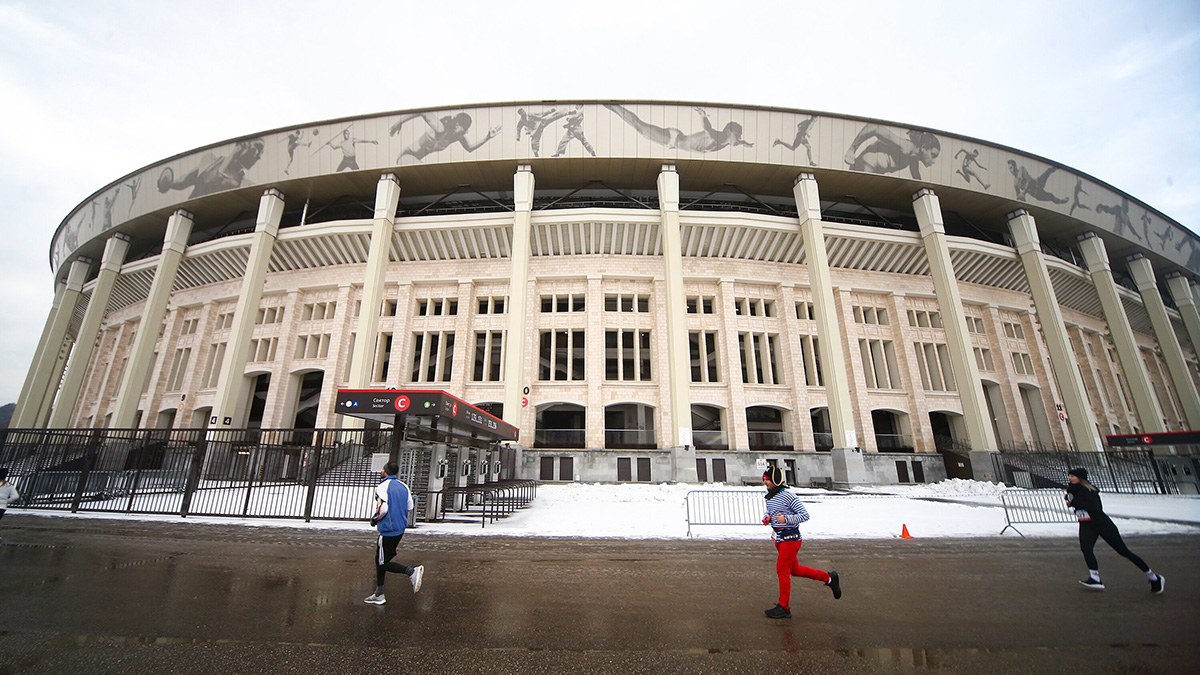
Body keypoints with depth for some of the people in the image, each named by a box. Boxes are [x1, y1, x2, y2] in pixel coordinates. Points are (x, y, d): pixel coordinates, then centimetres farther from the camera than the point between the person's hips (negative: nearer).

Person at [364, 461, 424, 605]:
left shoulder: (382, 487, -14)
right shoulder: (403, 486, 8)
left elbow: (383, 509, -23)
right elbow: (410, 507, 9)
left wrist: (374, 519, -4)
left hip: (388, 530, -8)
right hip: (400, 529, 8)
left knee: (383, 563, 2)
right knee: (379, 560, 19)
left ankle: (412, 571, -13)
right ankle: (379, 595, 26)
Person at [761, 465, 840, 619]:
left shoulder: (787, 496, -20)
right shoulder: (769, 496, 6)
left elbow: (805, 515, -18)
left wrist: (786, 519, -29)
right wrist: (766, 518, 0)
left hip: (790, 538, -8)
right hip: (778, 538, 9)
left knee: (782, 570, -4)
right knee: (794, 569, 17)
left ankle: (784, 608, 9)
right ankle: (828, 578, 35)